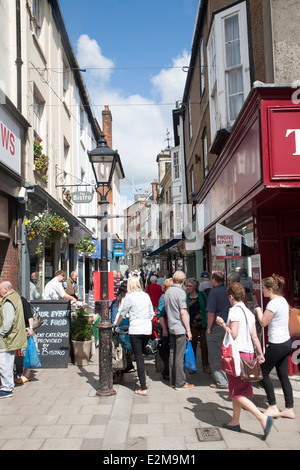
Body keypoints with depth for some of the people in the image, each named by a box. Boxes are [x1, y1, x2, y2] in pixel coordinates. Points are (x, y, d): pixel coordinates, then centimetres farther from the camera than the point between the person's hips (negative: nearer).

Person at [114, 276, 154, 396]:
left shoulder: (130, 297, -4)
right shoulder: (146, 295, 10)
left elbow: (123, 313, 6)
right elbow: (151, 313, 15)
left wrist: (116, 323, 23)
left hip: (135, 329, -5)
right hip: (148, 328, 5)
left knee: (139, 357, -1)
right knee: (140, 354, 21)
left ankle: (143, 388, 0)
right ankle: (143, 381, 25)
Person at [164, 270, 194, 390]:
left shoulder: (167, 292, 10)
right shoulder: (180, 292, -15)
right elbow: (183, 312, -18)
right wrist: (188, 330, -13)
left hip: (171, 327, 8)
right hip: (180, 328, -8)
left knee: (172, 354, 12)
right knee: (180, 356, -3)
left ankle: (173, 380, 21)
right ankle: (180, 383, 3)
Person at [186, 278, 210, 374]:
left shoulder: (202, 294, -3)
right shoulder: (186, 297, 3)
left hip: (203, 323, -1)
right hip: (192, 325, 1)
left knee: (204, 345, 4)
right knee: (192, 345, 6)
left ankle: (205, 365, 19)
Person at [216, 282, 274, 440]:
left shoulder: (234, 310, -13)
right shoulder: (249, 312, 12)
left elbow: (233, 334, -19)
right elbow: (254, 336, 11)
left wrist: (222, 324, -6)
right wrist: (260, 353, 14)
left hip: (238, 353, -9)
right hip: (249, 353, 9)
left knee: (237, 393, -2)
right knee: (237, 390, 18)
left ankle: (263, 418, -12)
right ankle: (235, 422, 26)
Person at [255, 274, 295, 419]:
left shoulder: (273, 303, -20)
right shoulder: (282, 300, 9)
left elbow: (263, 322, -13)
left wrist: (258, 310, 0)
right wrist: (260, 312, 10)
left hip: (277, 345, -9)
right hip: (286, 342, 9)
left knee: (263, 372, 5)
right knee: (283, 376, 13)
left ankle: (273, 407, 12)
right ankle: (289, 409, 18)